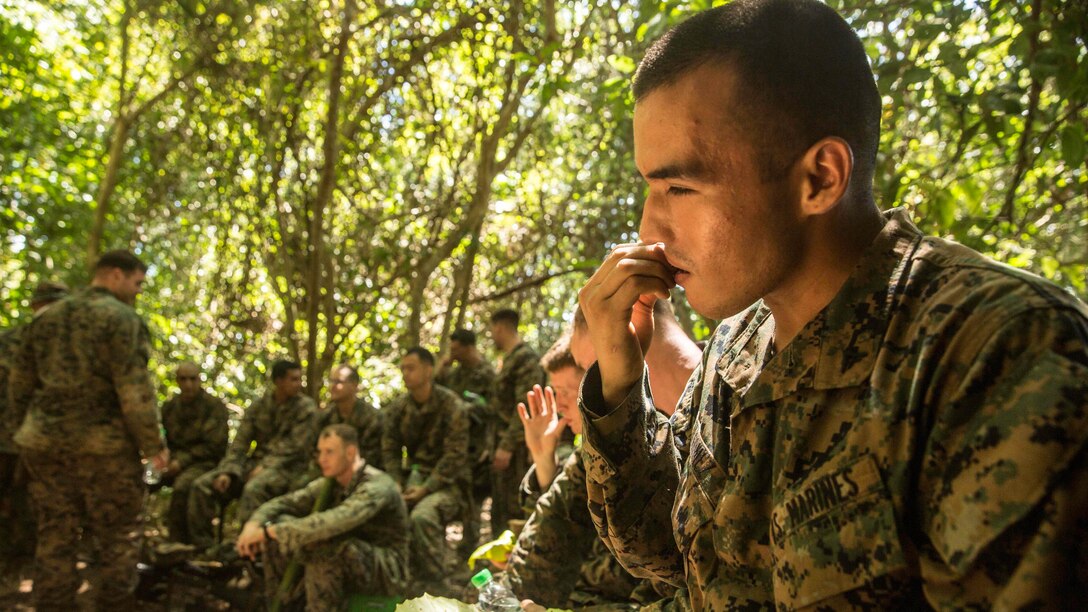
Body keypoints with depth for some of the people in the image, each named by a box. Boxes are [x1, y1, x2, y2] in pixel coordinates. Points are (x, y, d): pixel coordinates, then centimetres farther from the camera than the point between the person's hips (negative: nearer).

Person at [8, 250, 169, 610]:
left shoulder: (46, 317, 13)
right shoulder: (122, 317, -8)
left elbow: (18, 387, 16)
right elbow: (134, 390, -15)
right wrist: (153, 445, -9)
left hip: (44, 443, 6)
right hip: (105, 445, -6)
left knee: (55, 540, 12)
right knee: (118, 539, 5)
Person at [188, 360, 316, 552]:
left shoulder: (305, 407, -3)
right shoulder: (258, 406, 10)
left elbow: (296, 447, -11)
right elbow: (239, 443, 6)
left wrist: (265, 467, -17)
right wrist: (228, 471, -9)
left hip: (287, 467, -5)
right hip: (256, 461, 6)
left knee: (253, 488, -38)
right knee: (202, 485, -10)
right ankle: (202, 545, -3)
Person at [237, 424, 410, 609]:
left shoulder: (376, 486, -24)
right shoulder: (331, 483, 2)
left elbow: (332, 523, -38)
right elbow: (285, 502, 3)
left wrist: (270, 530, -32)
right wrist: (254, 524, -19)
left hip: (387, 572, -8)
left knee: (320, 544, -35)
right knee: (279, 525, -5)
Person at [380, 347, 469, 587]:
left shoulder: (452, 407, -12)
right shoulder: (398, 407, 5)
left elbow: (454, 456, -15)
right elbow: (390, 449, 8)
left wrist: (426, 489, -19)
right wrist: (396, 485, -7)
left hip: (447, 481, -5)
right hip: (415, 474, 5)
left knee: (422, 516, -32)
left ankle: (432, 580, -16)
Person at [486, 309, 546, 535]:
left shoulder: (526, 359, -13)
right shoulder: (509, 359, 16)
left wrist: (507, 447, -24)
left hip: (517, 448, -10)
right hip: (503, 444, 10)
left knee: (514, 508, -7)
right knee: (499, 509, 16)